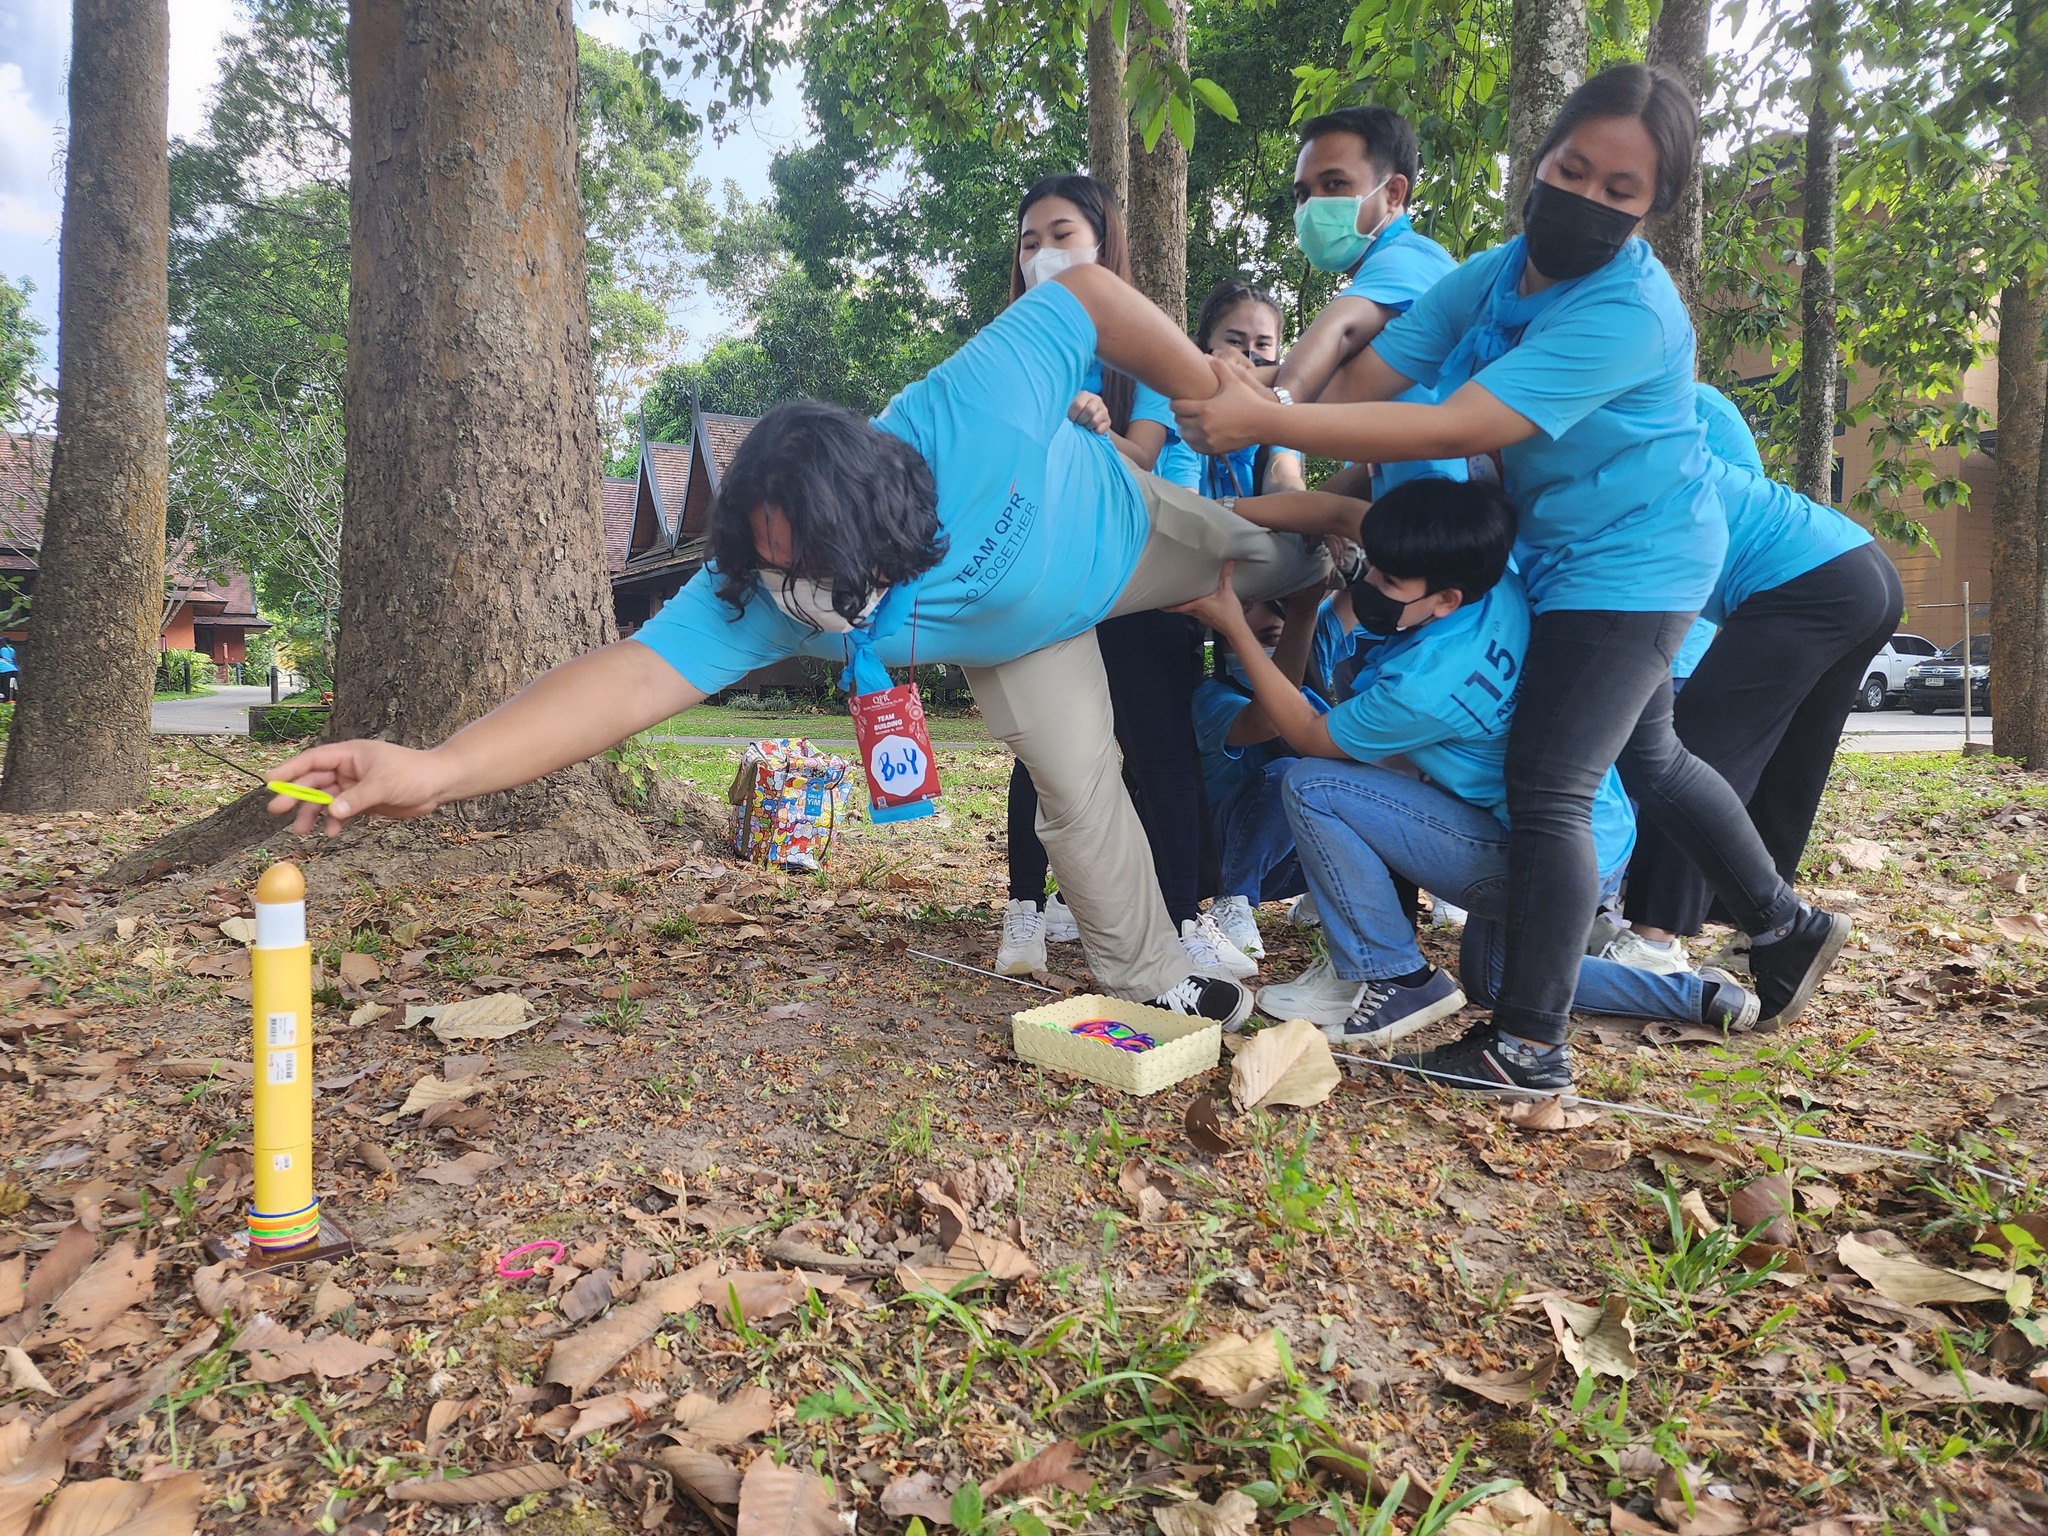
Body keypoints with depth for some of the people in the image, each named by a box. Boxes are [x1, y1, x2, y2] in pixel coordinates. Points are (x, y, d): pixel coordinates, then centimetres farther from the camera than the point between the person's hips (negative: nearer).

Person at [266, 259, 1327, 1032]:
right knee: (1076, 787, -4)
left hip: (1121, 519, 1)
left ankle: (1316, 552, 65)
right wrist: (437, 768, -63)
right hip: (1012, 641, 0)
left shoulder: (982, 416, -49)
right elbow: (635, 675, -50)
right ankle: (1157, 987, 18)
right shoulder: (760, 596, -42)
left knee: (1271, 569, 26)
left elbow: (1087, 292, -34)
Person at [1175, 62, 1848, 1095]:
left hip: (1627, 565, -9)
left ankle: (1528, 1047, -2)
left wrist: (1266, 422, -43)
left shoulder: (1626, 313, -29)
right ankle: (1785, 925, 43)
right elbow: (1364, 381, -9)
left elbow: (1456, 431, -39)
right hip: (1567, 557, 9)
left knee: (1547, 788, -12)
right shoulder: (1493, 276, -4)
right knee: (1647, 758, 22)